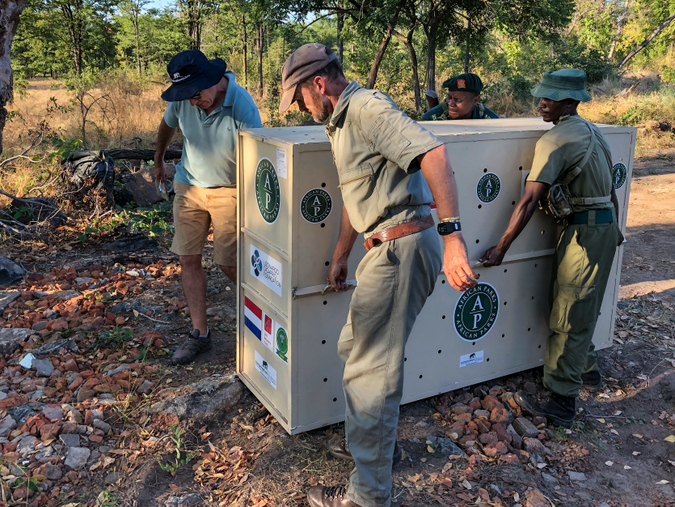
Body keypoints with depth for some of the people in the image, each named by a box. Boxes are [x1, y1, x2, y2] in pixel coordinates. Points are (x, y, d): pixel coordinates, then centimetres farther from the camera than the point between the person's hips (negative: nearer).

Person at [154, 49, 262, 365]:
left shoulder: (242, 105, -25)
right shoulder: (181, 100, -11)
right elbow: (167, 126, 13)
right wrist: (158, 161, 28)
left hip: (229, 190, -4)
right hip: (189, 186, 5)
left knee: (229, 263, -4)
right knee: (188, 258, 1)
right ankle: (199, 334, 11)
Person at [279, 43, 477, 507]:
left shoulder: (367, 108, -14)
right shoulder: (340, 121, 19)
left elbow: (432, 153, -28)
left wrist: (451, 234, -35)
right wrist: (341, 256, 30)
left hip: (402, 248, -11)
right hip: (386, 248, 11)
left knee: (370, 372, -3)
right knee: (353, 346, 23)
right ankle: (377, 435, 42)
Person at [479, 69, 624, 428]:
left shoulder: (555, 139, -17)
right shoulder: (592, 132, 13)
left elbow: (530, 200, -22)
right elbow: (609, 188, 20)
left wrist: (501, 248, -20)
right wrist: (613, 228, 31)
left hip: (585, 232, -9)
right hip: (605, 225, 9)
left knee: (569, 318, -5)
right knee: (581, 310, 22)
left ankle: (560, 405, 0)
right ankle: (587, 369, 38)